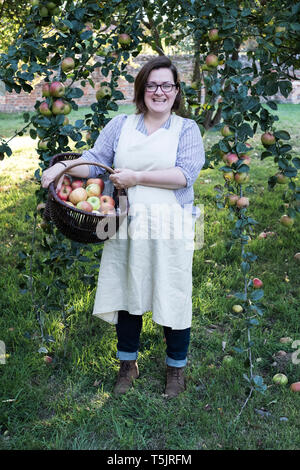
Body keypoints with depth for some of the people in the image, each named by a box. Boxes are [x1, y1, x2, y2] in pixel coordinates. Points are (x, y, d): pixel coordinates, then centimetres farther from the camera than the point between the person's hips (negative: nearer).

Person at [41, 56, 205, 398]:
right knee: (126, 294, 11)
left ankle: (176, 367, 28)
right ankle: (128, 365, 32)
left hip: (168, 228, -2)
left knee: (173, 297, 5)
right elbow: (94, 161, 4)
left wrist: (137, 177, -17)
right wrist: (62, 166, -15)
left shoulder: (186, 129, 3)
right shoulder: (120, 125, 10)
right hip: (125, 226, 2)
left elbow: (186, 174, -12)